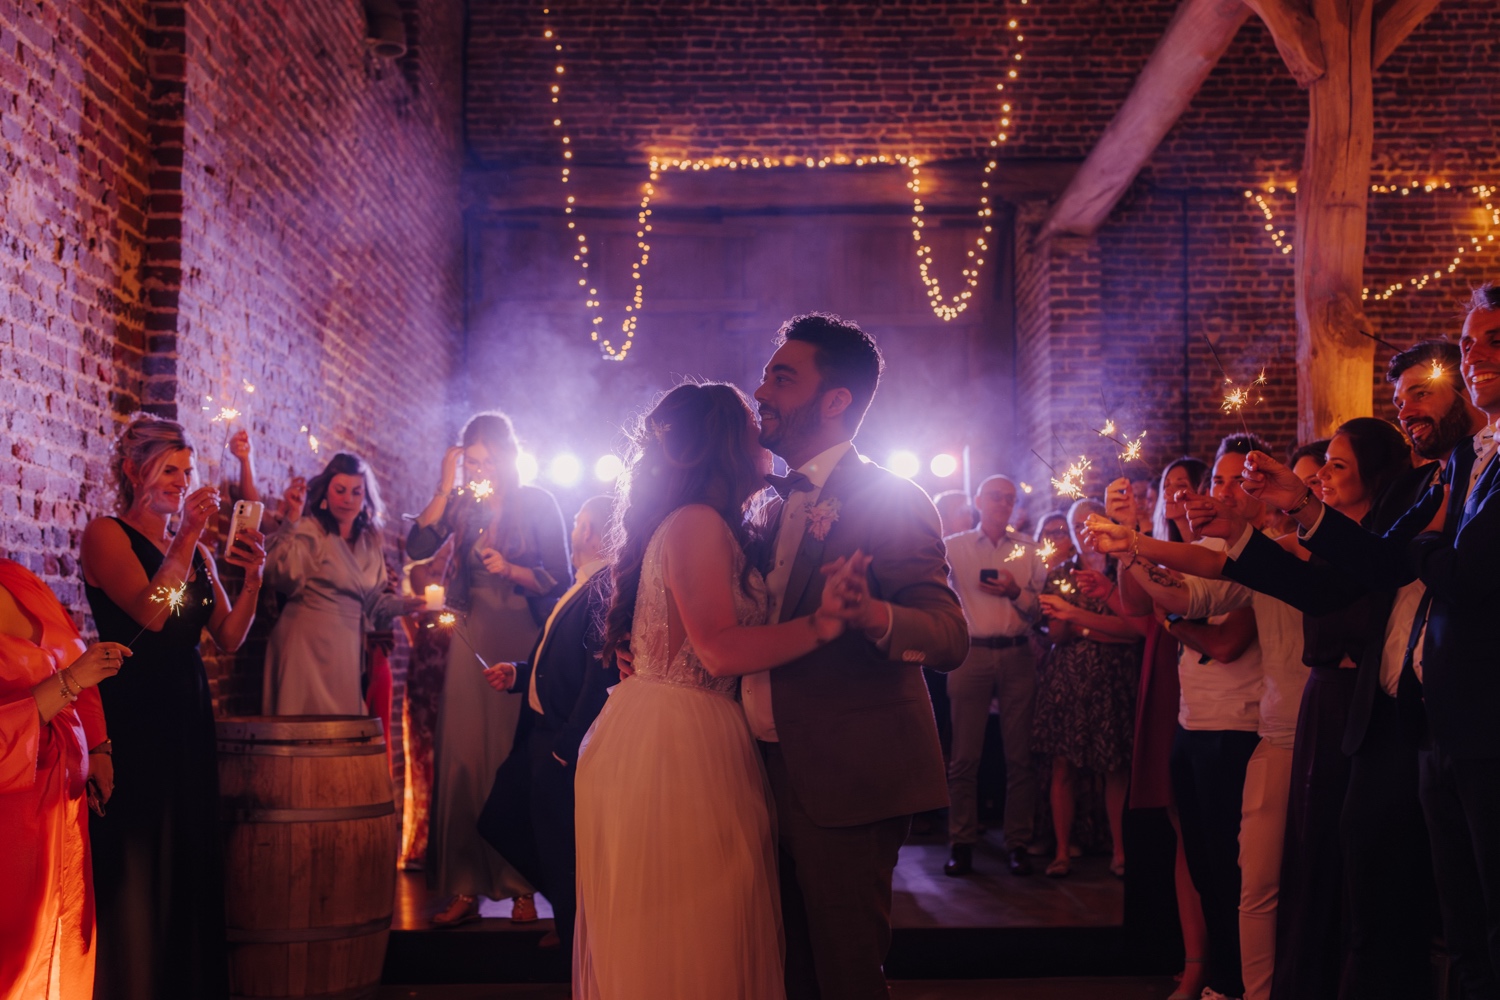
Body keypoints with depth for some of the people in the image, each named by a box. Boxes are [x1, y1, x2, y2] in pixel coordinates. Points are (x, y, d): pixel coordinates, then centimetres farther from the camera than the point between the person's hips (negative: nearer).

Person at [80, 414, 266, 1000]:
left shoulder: (195, 551, 14)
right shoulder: (106, 534, -4)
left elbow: (228, 638, 7)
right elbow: (150, 611, -20)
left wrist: (252, 579, -8)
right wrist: (187, 534, -21)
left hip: (186, 714, 7)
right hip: (132, 714, -7)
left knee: (188, 857, 10)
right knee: (134, 861, -3)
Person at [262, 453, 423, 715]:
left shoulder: (369, 543, 15)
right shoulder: (309, 533, -7)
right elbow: (284, 576, -24)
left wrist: (403, 604, 4)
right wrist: (290, 523, -29)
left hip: (348, 650, 7)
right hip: (309, 646, -7)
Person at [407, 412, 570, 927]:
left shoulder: (538, 504, 1)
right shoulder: (462, 503, 6)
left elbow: (559, 580, -1)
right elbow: (418, 547, -9)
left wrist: (511, 570, -16)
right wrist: (445, 487, -12)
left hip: (522, 641, -2)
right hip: (472, 639, 3)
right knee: (462, 759, -1)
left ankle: (522, 888, 7)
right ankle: (464, 889, 4)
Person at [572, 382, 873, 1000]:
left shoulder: (701, 525, 18)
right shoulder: (699, 524, -13)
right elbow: (721, 649, -21)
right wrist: (822, 623, -26)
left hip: (653, 734, 10)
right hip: (684, 743, -10)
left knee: (651, 939, 16)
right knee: (691, 935, 0)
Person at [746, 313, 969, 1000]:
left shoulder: (889, 502, -11)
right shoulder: (777, 508, 14)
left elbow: (950, 638, -20)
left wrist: (874, 615, -40)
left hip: (848, 784, -8)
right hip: (778, 777, 8)